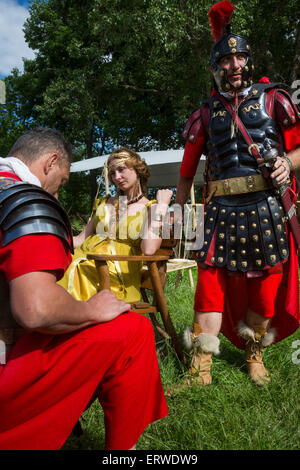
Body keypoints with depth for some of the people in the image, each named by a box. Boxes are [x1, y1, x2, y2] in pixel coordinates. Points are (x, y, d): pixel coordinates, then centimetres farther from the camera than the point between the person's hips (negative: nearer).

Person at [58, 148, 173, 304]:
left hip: (117, 273, -5)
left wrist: (162, 205, -8)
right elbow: (80, 239, 19)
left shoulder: (150, 209, 6)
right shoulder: (104, 203, 22)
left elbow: (148, 249, -14)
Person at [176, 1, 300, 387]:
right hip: (222, 209, 1)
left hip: (268, 206, 0)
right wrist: (177, 211, 8)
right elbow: (187, 170, 13)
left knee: (265, 285, 6)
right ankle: (200, 366, 3)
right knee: (212, 280, -5)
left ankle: (254, 354, 28)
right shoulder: (206, 112, 13)